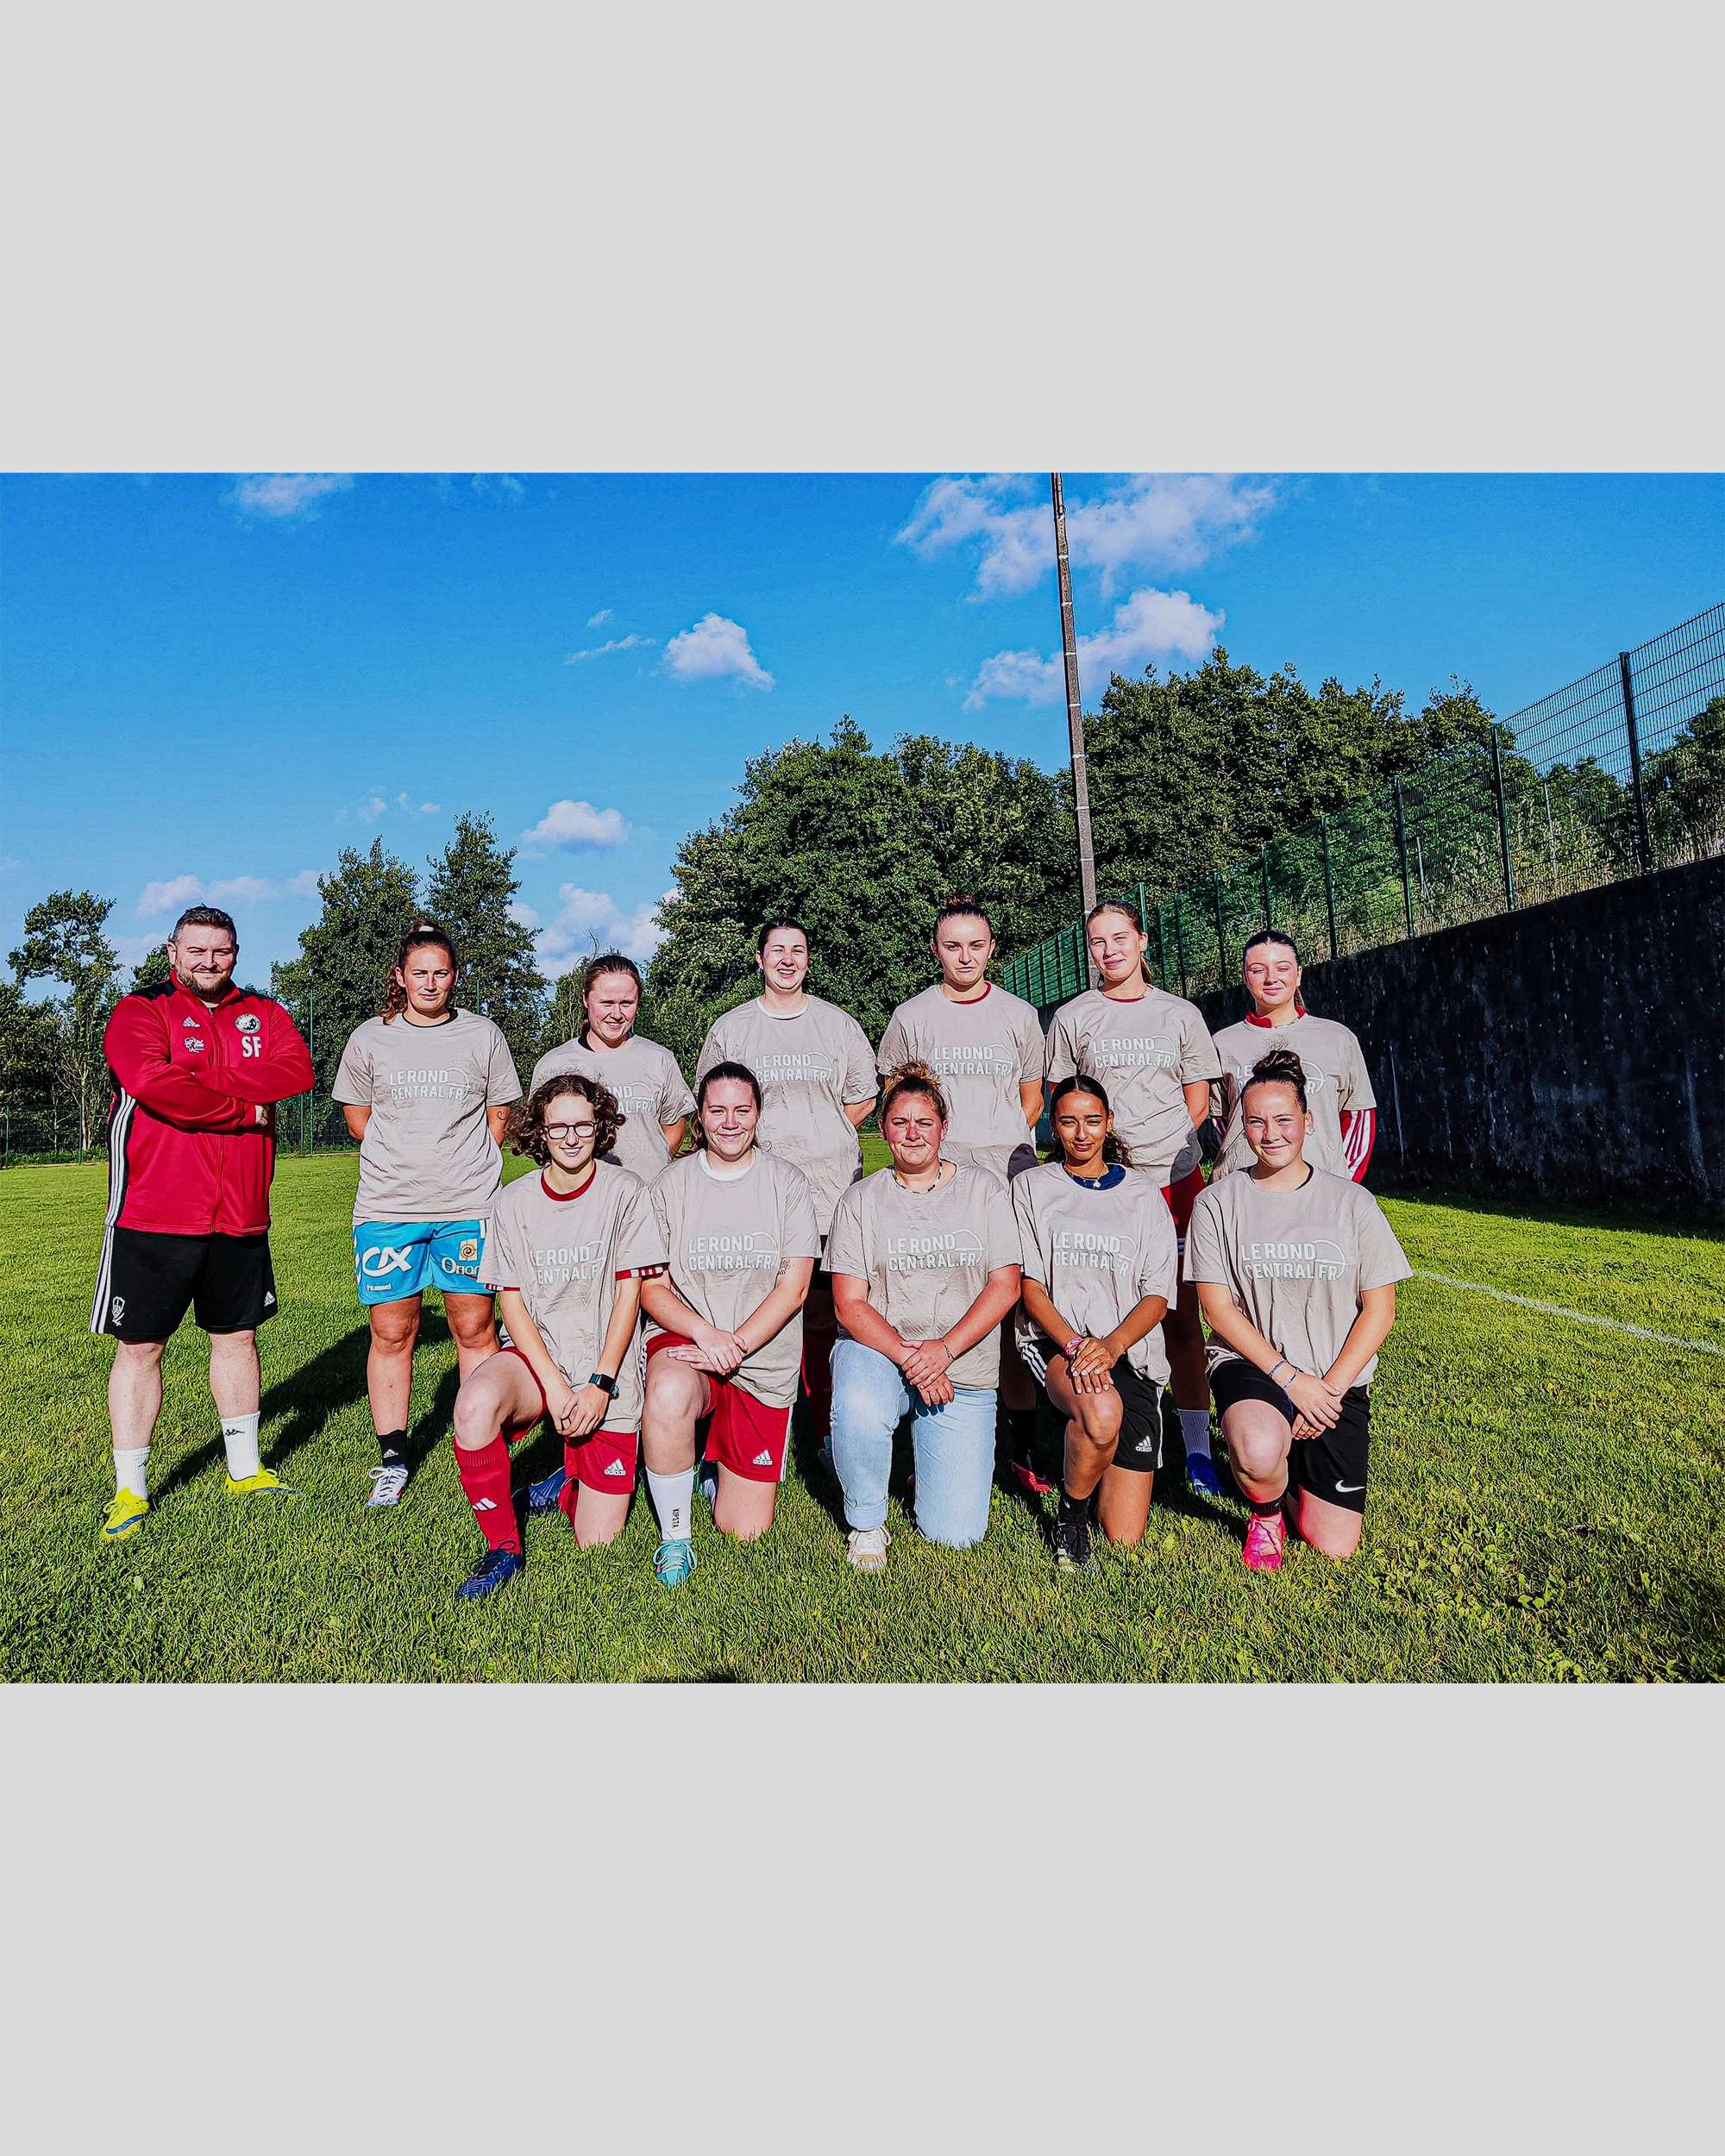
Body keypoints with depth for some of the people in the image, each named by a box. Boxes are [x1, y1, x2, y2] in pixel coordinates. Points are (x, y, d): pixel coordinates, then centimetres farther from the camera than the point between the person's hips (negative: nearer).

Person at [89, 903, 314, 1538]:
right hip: (153, 1217, -3)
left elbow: (298, 1070, -10)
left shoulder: (263, 1013, 9)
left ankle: (245, 1469, 29)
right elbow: (151, 1081, -22)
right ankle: (130, 1491, 21)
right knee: (140, 1346, 5)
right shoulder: (140, 1011, -2)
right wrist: (245, 1109, -15)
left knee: (237, 1336, 14)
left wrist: (203, 1083, -16)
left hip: (240, 1216, 4)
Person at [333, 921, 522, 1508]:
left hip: (469, 1206, 0)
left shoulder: (483, 1035, 6)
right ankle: (393, 1461, 20)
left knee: (475, 1329, 3)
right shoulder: (369, 1039, 7)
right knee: (391, 1332, 5)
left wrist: (464, 1166, 6)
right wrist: (404, 1158, 8)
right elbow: (357, 1118, 16)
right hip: (386, 1209, 1)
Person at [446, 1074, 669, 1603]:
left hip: (607, 1368, -1)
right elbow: (512, 1303, -3)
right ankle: (503, 1548, -10)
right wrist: (556, 1386, -14)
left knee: (597, 1544, -4)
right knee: (474, 1404, -34)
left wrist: (599, 1385, -15)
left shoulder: (625, 1192, -6)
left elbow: (628, 1295, -7)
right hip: (537, 1356, 2)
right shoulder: (514, 1202, -1)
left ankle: (571, 1482, 31)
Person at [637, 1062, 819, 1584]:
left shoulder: (787, 1182, -1)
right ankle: (675, 1535, -11)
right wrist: (704, 1332, -20)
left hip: (765, 1361, 1)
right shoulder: (672, 1184, 0)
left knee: (745, 1530, 0)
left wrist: (734, 1345, -18)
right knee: (668, 1395, -38)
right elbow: (651, 1288, -2)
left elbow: (794, 1287, -6)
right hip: (684, 1336, 0)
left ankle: (713, 1464, 34)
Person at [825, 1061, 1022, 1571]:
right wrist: (906, 1354, -21)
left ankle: (931, 1458, 29)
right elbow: (850, 1304, -5)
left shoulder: (983, 1188, 2)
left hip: (963, 1370, 1)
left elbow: (1005, 1286, -4)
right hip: (877, 1350, 0)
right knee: (858, 1411, -36)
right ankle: (866, 1524, -5)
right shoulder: (861, 1199, 1)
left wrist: (944, 1348, -17)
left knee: (954, 1534, -5)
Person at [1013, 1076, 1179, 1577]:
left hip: (1130, 1352, 2)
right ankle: (1070, 1514, -7)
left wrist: (1111, 1344, -16)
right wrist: (1074, 1343, -17)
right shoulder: (1033, 1187, 9)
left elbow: (1159, 1296, 3)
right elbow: (1029, 1286, 1)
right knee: (1103, 1411, -38)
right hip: (1054, 1343, -1)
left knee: (1124, 1537, -4)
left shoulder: (1144, 1196, 11)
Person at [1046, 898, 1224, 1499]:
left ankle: (1197, 1447, 13)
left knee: (1180, 1314, 1)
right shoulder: (1071, 1018, 7)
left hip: (1175, 1178, 1)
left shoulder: (1180, 1013, 9)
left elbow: (1197, 1102, 10)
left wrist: (1155, 1147, -3)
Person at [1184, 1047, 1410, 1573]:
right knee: (1259, 1453, -35)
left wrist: (1330, 1389, -9)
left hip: (1339, 1379, 2)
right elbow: (1218, 1308, -5)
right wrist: (1288, 1377, -14)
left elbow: (1379, 1311, 1)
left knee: (1334, 1547, -3)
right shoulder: (1218, 1203, -3)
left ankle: (1295, 1474, 31)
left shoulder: (1351, 1201, 1)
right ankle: (1267, 1510, 3)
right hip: (1251, 1362, -1)